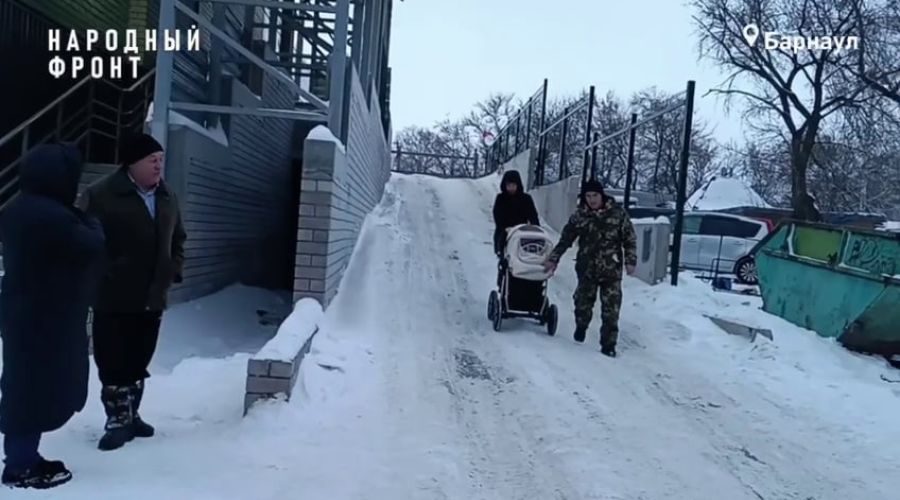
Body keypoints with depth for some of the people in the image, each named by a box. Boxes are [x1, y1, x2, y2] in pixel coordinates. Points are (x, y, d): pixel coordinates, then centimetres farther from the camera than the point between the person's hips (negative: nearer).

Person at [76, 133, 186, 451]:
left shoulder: (167, 199, 10)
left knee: (138, 363, 16)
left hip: (152, 299, 6)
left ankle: (130, 415, 29)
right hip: (113, 299, -6)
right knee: (113, 364, 0)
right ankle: (118, 421, 12)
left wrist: (174, 270, 10)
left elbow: (178, 240, 21)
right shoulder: (101, 195, -10)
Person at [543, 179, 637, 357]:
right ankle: (581, 327, 43)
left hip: (612, 270, -2)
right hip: (587, 269, 2)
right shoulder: (579, 216, 0)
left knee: (611, 310, -2)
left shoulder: (617, 212, -4)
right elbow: (565, 239, 6)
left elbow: (630, 238, 0)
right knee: (583, 303, 13)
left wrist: (630, 260, -6)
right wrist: (553, 259, 4)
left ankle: (608, 344, 9)